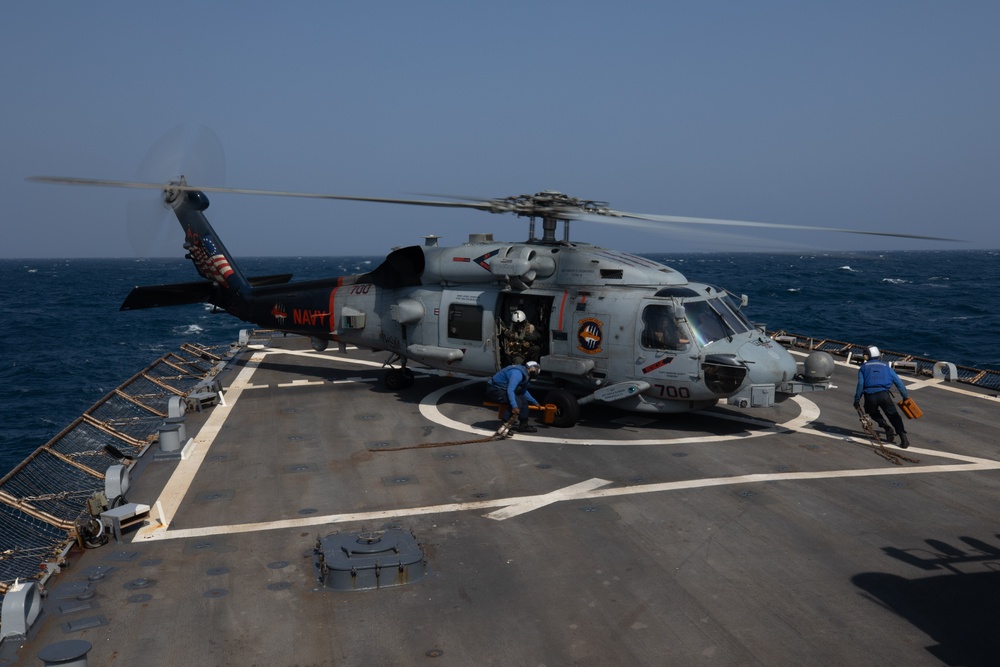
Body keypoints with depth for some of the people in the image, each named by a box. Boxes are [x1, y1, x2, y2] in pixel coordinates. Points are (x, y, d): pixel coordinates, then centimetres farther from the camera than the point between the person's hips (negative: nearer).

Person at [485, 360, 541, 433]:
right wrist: (514, 406, -38)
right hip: (494, 390, -11)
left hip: (502, 389, 11)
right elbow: (510, 390, -32)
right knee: (517, 401, -24)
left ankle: (523, 425, 13)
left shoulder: (523, 373, 11)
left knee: (523, 400, 8)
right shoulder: (517, 373, -24)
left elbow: (524, 391, 23)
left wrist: (535, 402, 26)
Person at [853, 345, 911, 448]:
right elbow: (898, 382, 13)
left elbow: (860, 384, 1)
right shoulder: (885, 366, 19)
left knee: (873, 413, 26)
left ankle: (887, 428, 2)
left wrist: (857, 400, 3)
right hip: (884, 394, 1)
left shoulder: (863, 367, 14)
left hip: (870, 396, 0)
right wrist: (906, 396, 17)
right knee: (894, 416, 9)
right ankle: (903, 438, -6)